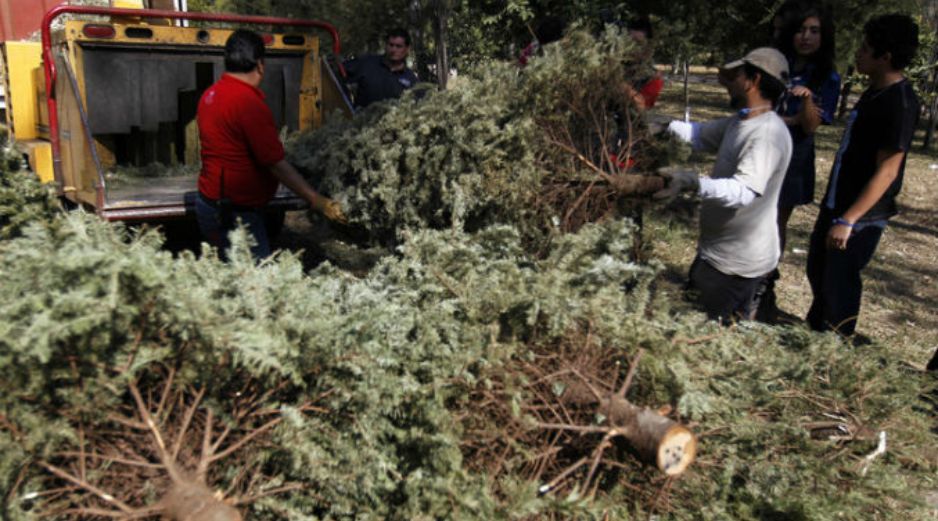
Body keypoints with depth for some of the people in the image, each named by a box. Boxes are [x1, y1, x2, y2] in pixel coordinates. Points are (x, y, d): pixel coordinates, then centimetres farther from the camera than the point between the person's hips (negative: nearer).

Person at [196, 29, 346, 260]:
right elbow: (275, 163, -21)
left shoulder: (211, 94, 8)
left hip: (209, 204, 10)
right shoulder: (249, 102, -20)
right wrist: (317, 201, -19)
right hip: (236, 213, -10)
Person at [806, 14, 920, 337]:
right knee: (818, 271, 21)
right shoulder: (876, 91, 9)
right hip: (837, 202, 9)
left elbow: (886, 172, -22)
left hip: (861, 216, -9)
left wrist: (848, 219, -24)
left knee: (839, 284, 2)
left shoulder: (900, 103, -20)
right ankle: (816, 330, 41)